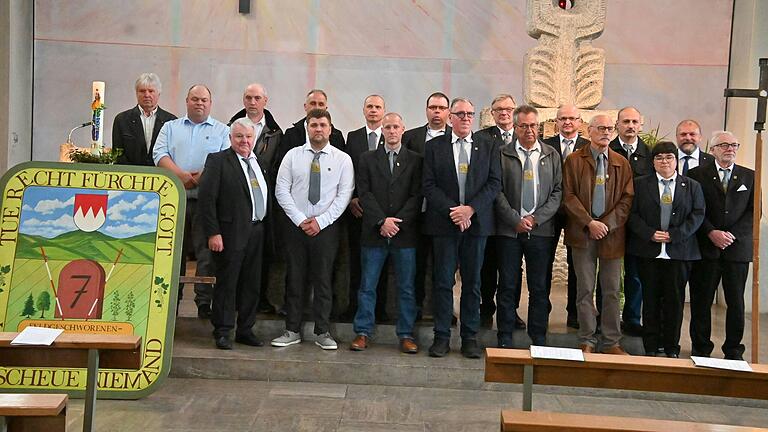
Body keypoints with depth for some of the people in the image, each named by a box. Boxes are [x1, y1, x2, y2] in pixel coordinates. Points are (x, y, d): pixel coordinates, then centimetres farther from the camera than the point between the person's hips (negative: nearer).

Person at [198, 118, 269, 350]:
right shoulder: (218, 161, -4)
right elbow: (206, 198, -11)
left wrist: (264, 227, 8)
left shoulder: (259, 163, 14)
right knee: (227, 283, 1)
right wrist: (213, 233, -16)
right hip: (231, 232, -6)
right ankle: (222, 332, 11)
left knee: (252, 284, 11)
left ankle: (245, 330, 22)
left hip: (256, 232, 6)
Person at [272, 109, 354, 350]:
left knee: (323, 280, 4)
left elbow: (344, 195, -4)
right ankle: (292, 331, 15)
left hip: (326, 227, -1)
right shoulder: (293, 155, 4)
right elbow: (281, 190, -1)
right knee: (295, 279, 6)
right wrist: (300, 220, -9)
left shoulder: (342, 159, 2)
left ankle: (323, 332, 14)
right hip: (296, 225, 1)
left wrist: (320, 221, -11)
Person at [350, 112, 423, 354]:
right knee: (367, 286, 5)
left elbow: (416, 196, -1)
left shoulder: (415, 160, 7)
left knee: (406, 287, 4)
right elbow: (364, 193, 0)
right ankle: (363, 332, 13)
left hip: (404, 233, 0)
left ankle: (406, 334, 12)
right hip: (373, 232, 0)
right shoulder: (367, 159, 9)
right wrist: (382, 221, -11)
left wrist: (397, 222, -11)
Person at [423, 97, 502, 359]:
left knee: (473, 283, 7)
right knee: (443, 282, 2)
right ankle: (442, 337, 11)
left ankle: (470, 338, 15)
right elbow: (429, 186, -1)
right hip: (443, 223, -1)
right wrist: (452, 211, -12)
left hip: (477, 222, 1)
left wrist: (471, 209, -11)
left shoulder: (488, 146, 8)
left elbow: (495, 183, 1)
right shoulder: (434, 146, 5)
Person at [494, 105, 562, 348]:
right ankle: (505, 340, 12)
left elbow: (557, 192, 5)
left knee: (539, 288, 6)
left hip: (541, 230, 2)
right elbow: (498, 192, -2)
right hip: (509, 230, -1)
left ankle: (539, 340, 15)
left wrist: (536, 218, -7)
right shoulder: (502, 154, 3)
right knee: (508, 286, 4)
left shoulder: (552, 156, 10)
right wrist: (516, 220, -10)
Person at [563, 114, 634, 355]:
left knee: (612, 291, 5)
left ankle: (611, 342, 14)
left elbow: (627, 199, 3)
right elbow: (568, 196, -4)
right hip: (582, 234, -2)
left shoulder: (622, 163, 9)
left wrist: (607, 224, -9)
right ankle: (587, 340, 13)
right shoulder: (574, 161, 2)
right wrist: (589, 223, -12)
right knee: (585, 290, 4)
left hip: (612, 234, 2)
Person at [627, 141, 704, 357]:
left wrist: (675, 234, -11)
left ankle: (672, 348, 16)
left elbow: (697, 214, 2)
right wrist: (650, 234, -13)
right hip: (648, 251, 0)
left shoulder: (692, 186, 9)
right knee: (650, 299, 5)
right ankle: (650, 348, 14)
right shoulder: (640, 184, 7)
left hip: (679, 251, 0)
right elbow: (632, 214, 1)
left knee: (675, 300, 4)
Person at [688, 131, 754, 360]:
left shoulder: (749, 176, 11)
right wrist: (711, 233, -12)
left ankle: (733, 350, 15)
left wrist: (732, 234, -7)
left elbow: (754, 212, 5)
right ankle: (700, 348, 15)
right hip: (706, 247, -1)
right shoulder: (697, 174, 5)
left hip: (738, 246, 1)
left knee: (736, 302, 3)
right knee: (701, 300, 3)